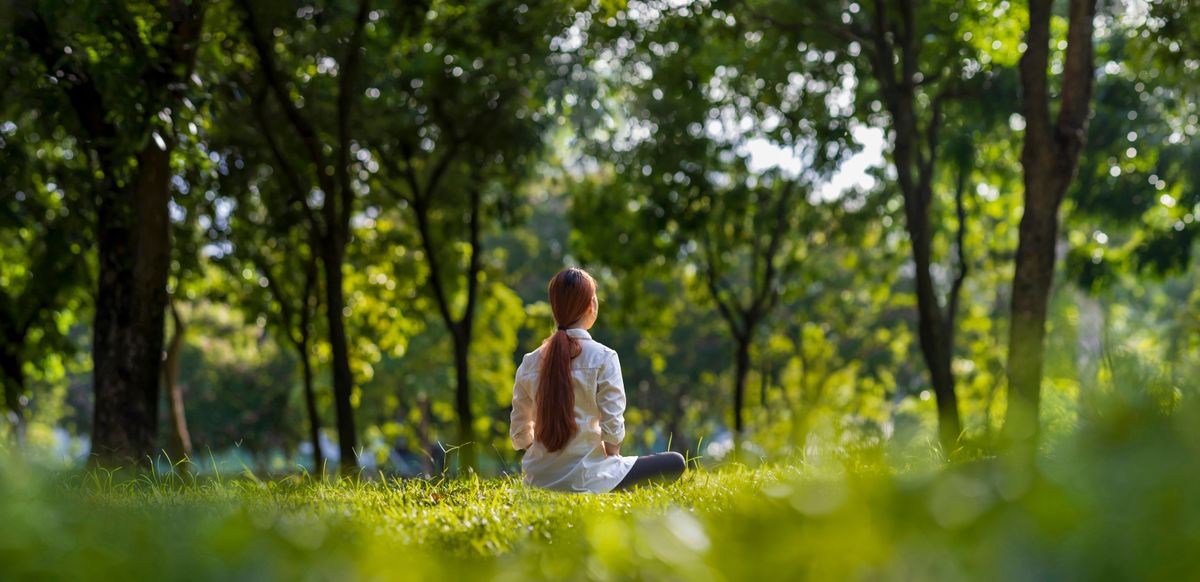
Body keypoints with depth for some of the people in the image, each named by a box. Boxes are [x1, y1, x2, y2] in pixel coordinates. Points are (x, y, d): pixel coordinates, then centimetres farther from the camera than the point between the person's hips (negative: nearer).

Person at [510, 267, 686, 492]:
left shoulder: (530, 362, 3)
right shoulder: (603, 358, -11)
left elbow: (520, 434, 5)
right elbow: (612, 427, -12)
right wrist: (612, 456, 6)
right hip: (584, 479, -6)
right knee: (675, 463, 6)